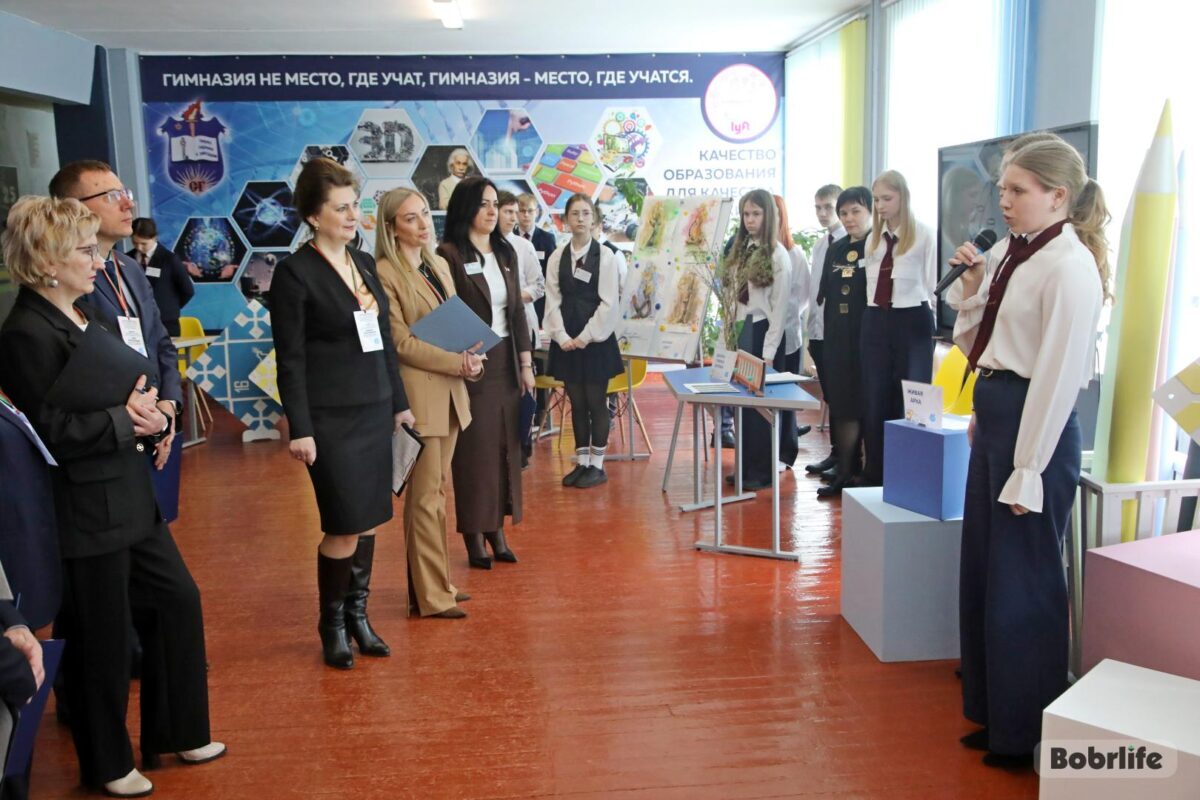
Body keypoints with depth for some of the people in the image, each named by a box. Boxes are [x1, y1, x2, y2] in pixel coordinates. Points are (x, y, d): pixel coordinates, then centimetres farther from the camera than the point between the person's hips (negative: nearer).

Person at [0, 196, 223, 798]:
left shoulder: (85, 314, 10)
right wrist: (126, 420, -16)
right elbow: (51, 433, -23)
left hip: (129, 498, 9)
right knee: (101, 639, 7)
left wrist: (150, 414, -6)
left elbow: (129, 388, 14)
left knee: (177, 601, 16)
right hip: (84, 513, -9)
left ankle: (175, 733, 34)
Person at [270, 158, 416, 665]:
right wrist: (299, 429, -14)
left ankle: (358, 614, 26)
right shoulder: (294, 272, -9)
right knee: (346, 526, -2)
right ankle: (332, 624, 18)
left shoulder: (365, 262, 10)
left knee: (368, 520, 11)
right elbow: (290, 358, -11)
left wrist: (399, 401, 15)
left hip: (374, 410, 6)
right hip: (330, 418, -6)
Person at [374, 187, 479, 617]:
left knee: (437, 491, 13)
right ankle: (432, 595, 8)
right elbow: (401, 342, -14)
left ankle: (435, 583, 23)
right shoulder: (385, 273, -10)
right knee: (425, 496, -1)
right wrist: (458, 363, -17)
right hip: (417, 394, -7)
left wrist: (471, 358, -2)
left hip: (449, 392, 8)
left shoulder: (440, 266, 14)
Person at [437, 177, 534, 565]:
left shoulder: (505, 252, 10)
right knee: (474, 449, 1)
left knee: (506, 446, 9)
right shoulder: (449, 255, -9)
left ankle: (498, 528, 21)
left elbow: (518, 310, 12)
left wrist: (526, 364, 10)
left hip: (506, 363, 6)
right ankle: (474, 534, 13)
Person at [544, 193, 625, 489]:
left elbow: (608, 303, -8)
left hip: (596, 339, -3)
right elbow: (553, 300, 2)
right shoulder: (557, 256, 6)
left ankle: (597, 465, 12)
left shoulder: (605, 255, -3)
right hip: (566, 341, 3)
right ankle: (581, 462, 19)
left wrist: (586, 337, -12)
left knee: (596, 402, 2)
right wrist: (562, 337, -9)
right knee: (576, 403, 9)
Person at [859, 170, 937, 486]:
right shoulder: (874, 237, 13)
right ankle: (874, 474, 19)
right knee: (873, 401, 8)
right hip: (875, 322, 5)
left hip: (911, 322, -5)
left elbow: (933, 284, -5)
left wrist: (930, 322, -8)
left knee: (910, 402, 2)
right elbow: (870, 282, 14)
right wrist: (873, 314, 7)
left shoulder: (924, 234, -4)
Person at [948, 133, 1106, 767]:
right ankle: (994, 711, 35)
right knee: (982, 571, 18)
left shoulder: (1068, 267, -16)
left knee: (1021, 584, 3)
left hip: (1033, 423, -9)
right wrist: (971, 286, 1)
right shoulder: (1008, 254, 9)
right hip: (992, 416, 9)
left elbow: (1059, 375, -19)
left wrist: (1029, 470, -18)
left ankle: (1025, 734, 22)